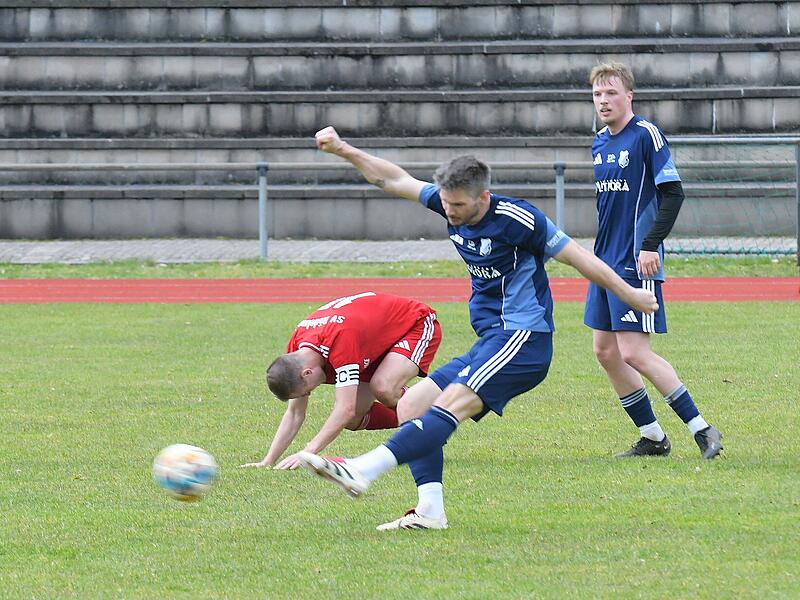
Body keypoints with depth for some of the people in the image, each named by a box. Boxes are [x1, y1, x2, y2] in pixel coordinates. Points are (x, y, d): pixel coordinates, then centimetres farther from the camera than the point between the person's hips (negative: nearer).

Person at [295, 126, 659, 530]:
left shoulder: (517, 219, -15)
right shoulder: (451, 204, 6)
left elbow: (578, 257, -6)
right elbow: (395, 180, 17)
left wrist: (631, 296, 2)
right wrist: (343, 150, 12)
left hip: (524, 338, -9)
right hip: (490, 343, 9)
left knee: (451, 403, -25)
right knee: (413, 406, 0)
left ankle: (363, 471, -40)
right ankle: (430, 510, -9)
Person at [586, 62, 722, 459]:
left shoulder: (646, 135, -11)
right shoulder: (599, 142, 13)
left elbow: (673, 193, -13)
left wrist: (651, 244, -19)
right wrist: (597, 252, 18)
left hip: (637, 262, -9)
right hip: (605, 260, 9)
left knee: (634, 353, -13)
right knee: (605, 351, 8)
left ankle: (701, 429, -6)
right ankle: (652, 437, 16)